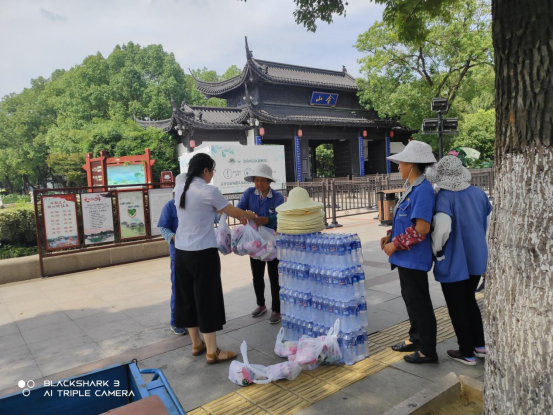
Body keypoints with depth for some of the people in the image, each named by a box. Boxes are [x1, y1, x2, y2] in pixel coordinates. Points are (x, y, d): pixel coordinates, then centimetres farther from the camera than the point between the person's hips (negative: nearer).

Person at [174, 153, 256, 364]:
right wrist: (251, 216, 16)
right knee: (207, 299, 2)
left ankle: (196, 344, 30)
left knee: (187, 297, 15)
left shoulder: (180, 190, 7)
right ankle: (212, 352, 12)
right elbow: (233, 212, -5)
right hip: (202, 253, -7)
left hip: (181, 251, 8)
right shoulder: (208, 191, -14)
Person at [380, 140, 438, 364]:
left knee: (419, 302, 3)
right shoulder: (413, 188, 11)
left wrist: (395, 245, -18)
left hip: (414, 258, -10)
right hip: (406, 257, 10)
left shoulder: (422, 190, -21)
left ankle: (427, 350, 18)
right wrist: (391, 236, 5)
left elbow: (421, 228, -26)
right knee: (410, 299, 21)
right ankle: (416, 338, 37)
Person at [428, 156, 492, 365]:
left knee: (457, 308, 10)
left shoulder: (445, 197, -19)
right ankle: (480, 346, 32)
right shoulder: (479, 193, 0)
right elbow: (489, 220, 11)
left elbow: (442, 228, -32)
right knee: (469, 301, 25)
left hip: (454, 262, -6)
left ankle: (467, 353, 21)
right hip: (476, 258, 7)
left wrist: (437, 250, -15)